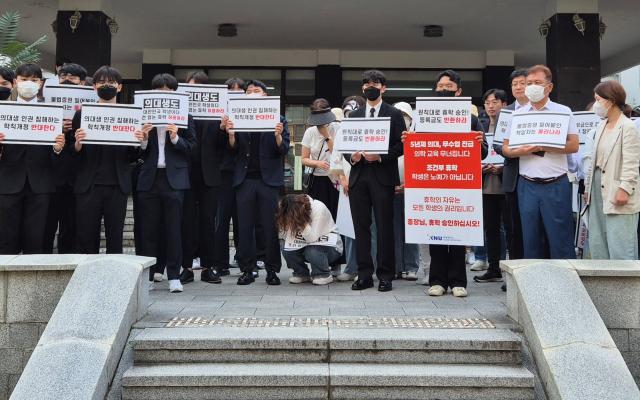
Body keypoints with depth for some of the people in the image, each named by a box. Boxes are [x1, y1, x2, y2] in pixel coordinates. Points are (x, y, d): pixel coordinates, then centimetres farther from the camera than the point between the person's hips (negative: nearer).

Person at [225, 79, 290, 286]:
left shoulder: (278, 119, 7)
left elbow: (283, 151, 1)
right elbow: (234, 150, 7)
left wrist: (278, 135, -17)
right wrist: (231, 134, -11)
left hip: (269, 179, -2)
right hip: (245, 179, 2)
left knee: (271, 226, 0)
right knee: (245, 227, 4)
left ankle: (272, 270, 9)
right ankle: (247, 270, 12)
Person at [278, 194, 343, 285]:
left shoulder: (319, 208, -25)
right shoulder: (291, 212, -10)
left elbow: (312, 238, -28)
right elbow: (288, 239, -14)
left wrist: (303, 223, -38)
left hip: (330, 246, -5)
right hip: (308, 245, 5)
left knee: (312, 251, -36)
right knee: (286, 250, -21)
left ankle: (324, 275, -7)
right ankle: (301, 274, 5)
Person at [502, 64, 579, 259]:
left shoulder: (563, 111, 5)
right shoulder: (517, 114, 11)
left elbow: (573, 146, -3)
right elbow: (506, 149, 9)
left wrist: (543, 146, -13)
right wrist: (522, 151, -12)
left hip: (556, 184, -2)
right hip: (528, 185, 2)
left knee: (560, 238, -1)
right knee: (530, 239, 7)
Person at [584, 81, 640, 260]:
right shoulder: (602, 127, 15)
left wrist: (625, 189, -19)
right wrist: (588, 187, 17)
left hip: (616, 193, -8)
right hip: (599, 190, 8)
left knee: (620, 248, -5)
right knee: (597, 244, 12)